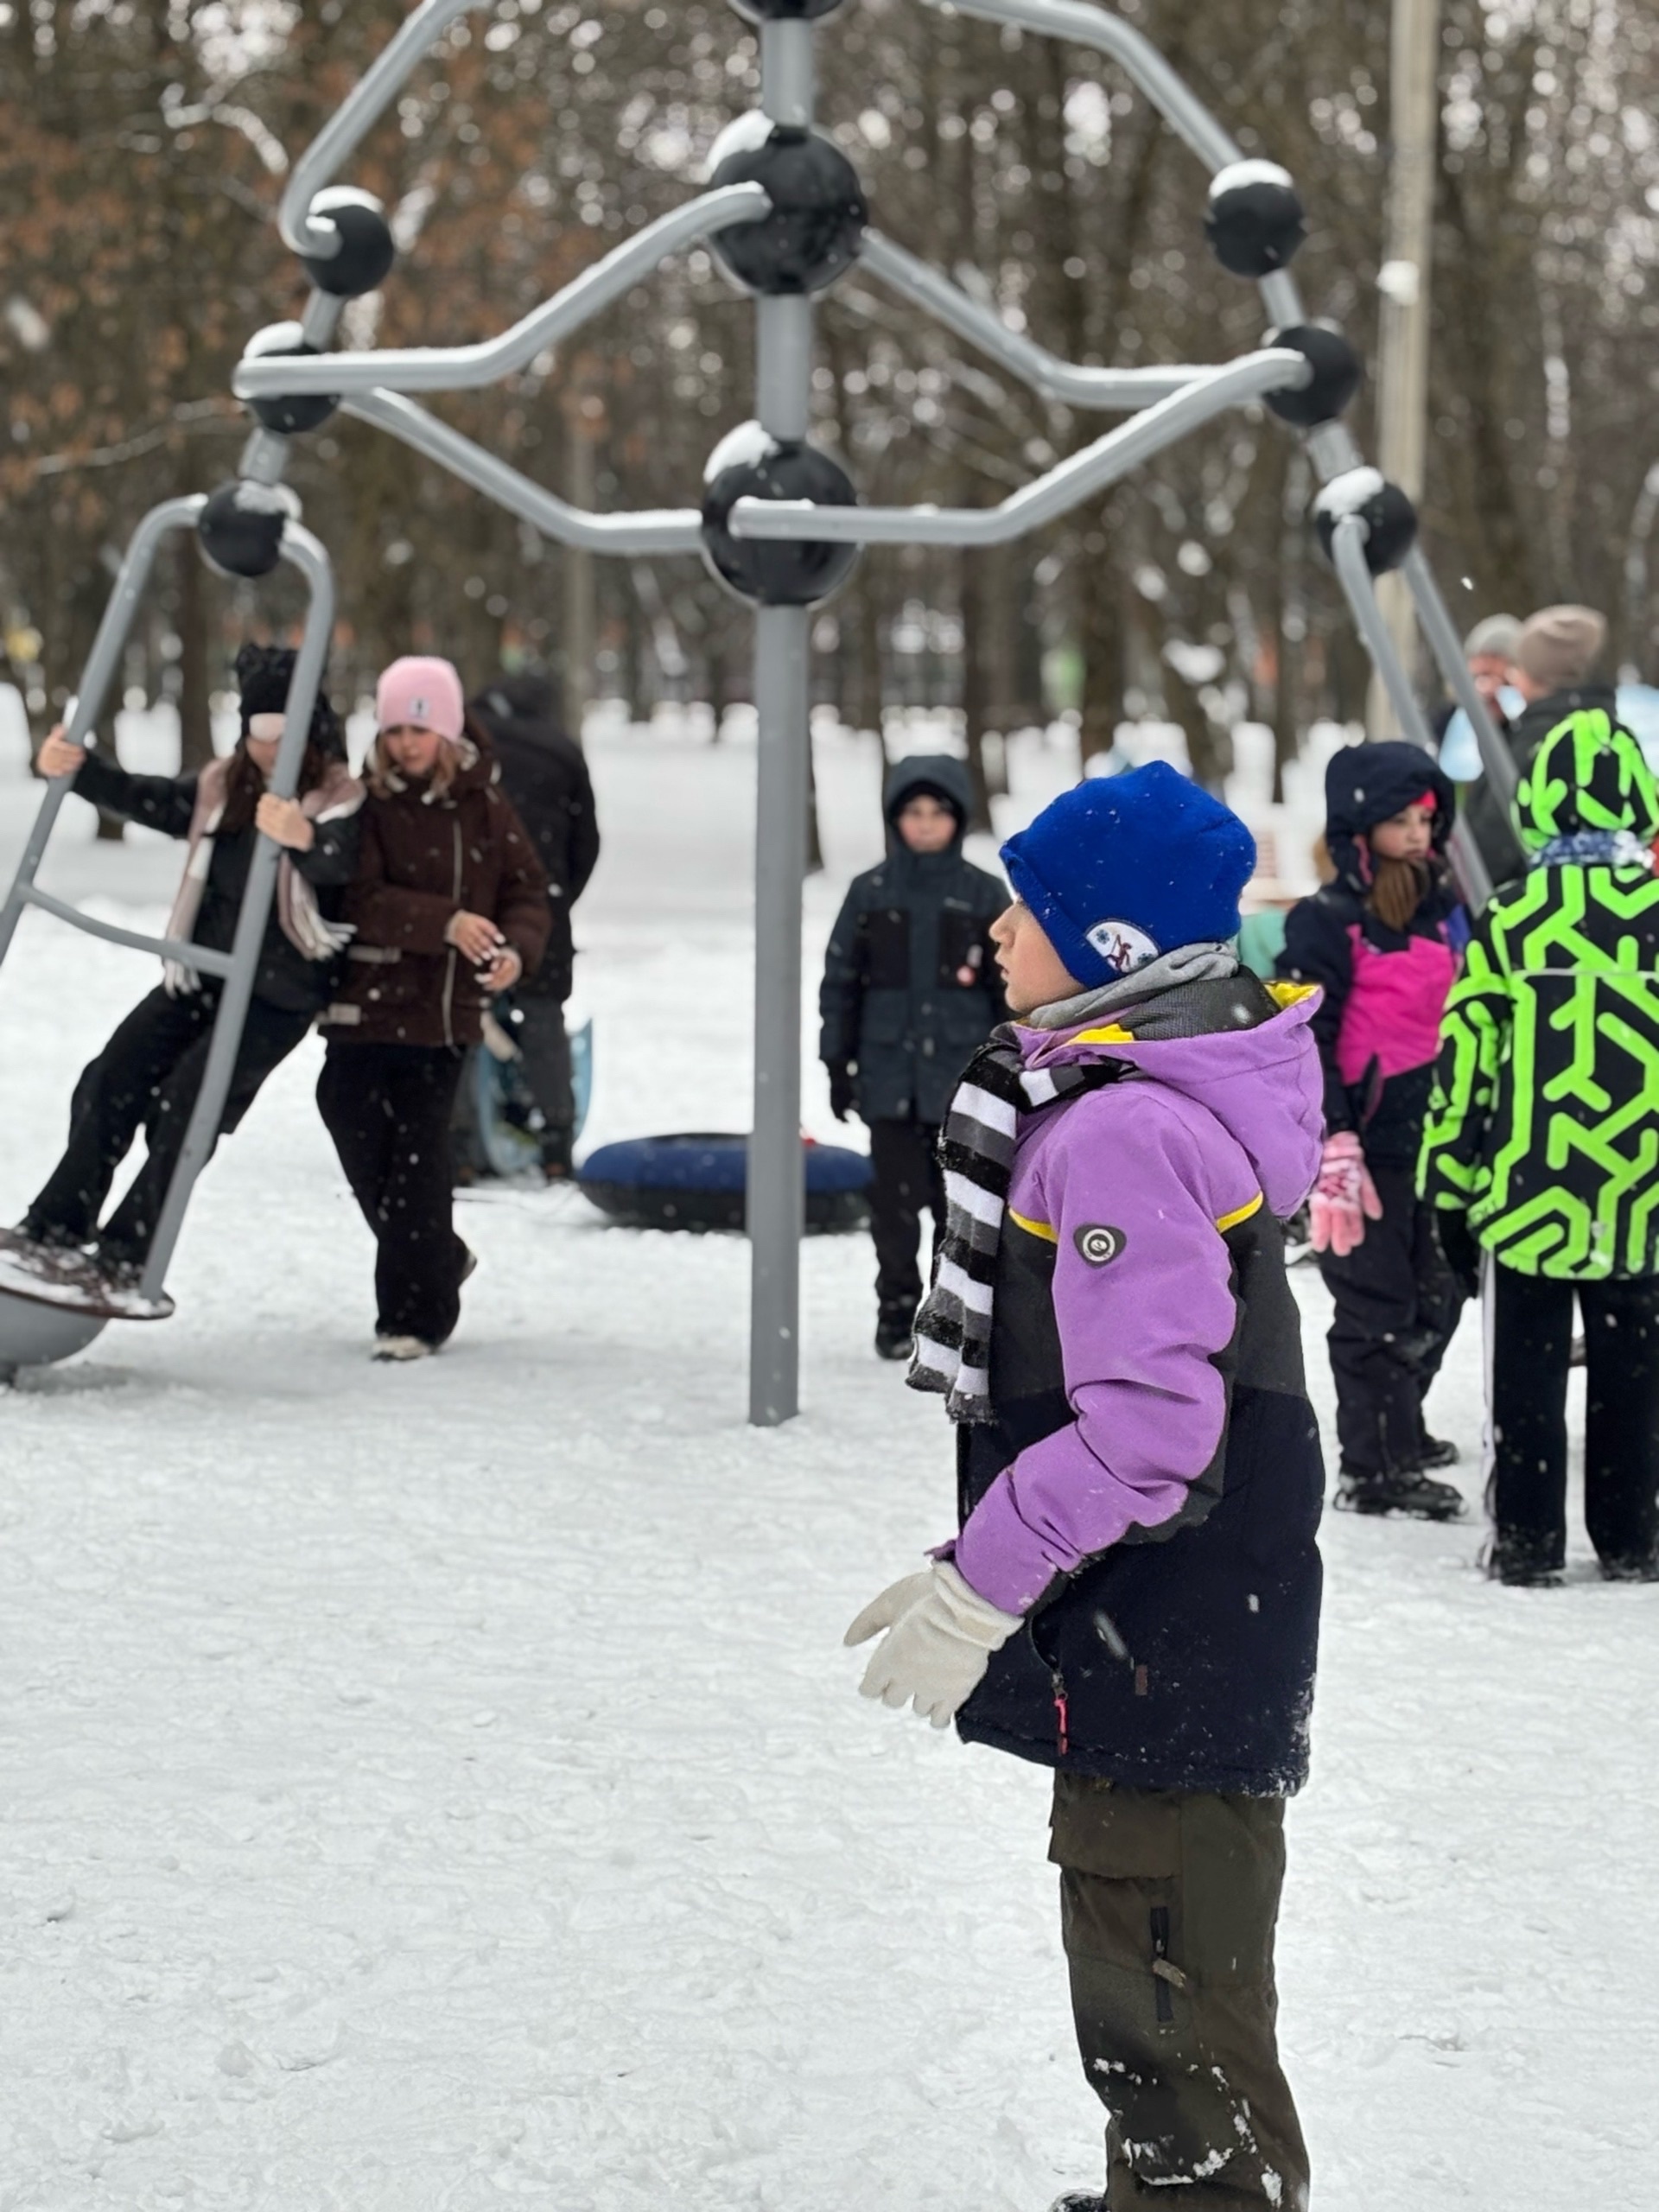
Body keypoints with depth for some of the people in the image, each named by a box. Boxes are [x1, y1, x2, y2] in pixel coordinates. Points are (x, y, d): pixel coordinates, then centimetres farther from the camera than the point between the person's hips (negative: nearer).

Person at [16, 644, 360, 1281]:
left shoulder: (341, 801, -12)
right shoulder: (222, 787, 10)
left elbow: (339, 862, -31)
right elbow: (147, 800, 13)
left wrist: (305, 837, -54)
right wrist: (77, 769, -2)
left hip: (279, 995, -7)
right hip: (201, 974, 7)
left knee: (187, 1103, -16)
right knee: (113, 1080, 1)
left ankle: (126, 1255, -11)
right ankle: (59, 1225, 9)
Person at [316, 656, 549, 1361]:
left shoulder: (486, 806, 4)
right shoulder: (367, 805, -6)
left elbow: (527, 892, 7)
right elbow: (362, 901, -16)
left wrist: (516, 950, -15)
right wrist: (447, 923, -26)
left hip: (446, 1012, 1)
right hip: (369, 1007, -1)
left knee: (418, 1158, -1)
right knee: (367, 1153, 3)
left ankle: (414, 1314, 5)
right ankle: (438, 1262, 28)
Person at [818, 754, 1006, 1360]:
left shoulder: (984, 895, 2)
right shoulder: (870, 893, 3)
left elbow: (1011, 987, 5)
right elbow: (840, 982, 7)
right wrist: (837, 1063, 4)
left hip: (962, 1074, -1)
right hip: (889, 1073, 1)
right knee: (895, 1197, 4)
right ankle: (897, 1311, 15)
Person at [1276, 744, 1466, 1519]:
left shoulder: (1442, 907, 12)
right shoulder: (1327, 923, -11)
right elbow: (1305, 1042, -14)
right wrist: (1332, 1150, -19)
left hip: (1433, 1135, 7)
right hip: (1369, 1146, -7)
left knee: (1433, 1299, 15)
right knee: (1376, 1307, -2)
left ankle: (1399, 1429, 34)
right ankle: (1372, 1468, 6)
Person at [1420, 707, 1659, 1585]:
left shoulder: (1508, 921, -7)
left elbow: (1462, 1069, -4)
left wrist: (1448, 1193, 5)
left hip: (1526, 1199, -1)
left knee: (1527, 1375, 9)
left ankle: (1526, 1538, 10)